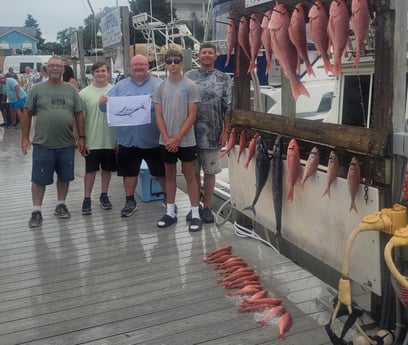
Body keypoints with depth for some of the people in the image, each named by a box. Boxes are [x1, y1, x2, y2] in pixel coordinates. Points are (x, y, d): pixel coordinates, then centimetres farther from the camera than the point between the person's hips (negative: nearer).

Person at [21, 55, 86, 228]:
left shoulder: (71, 89, 6)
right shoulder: (37, 89, 1)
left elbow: (79, 114, 8)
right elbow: (28, 113, 3)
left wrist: (82, 137, 4)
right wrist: (24, 137, -2)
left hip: (67, 144, 2)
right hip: (43, 144, -2)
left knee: (64, 177, 12)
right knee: (39, 179, 3)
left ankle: (61, 205, 29)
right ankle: (36, 211, 14)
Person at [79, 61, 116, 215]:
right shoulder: (84, 93, -4)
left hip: (111, 140, 2)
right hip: (92, 141, -2)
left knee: (107, 169, 13)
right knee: (90, 170, 4)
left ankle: (104, 195, 29)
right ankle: (87, 199, 14)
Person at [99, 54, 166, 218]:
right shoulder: (120, 86, 8)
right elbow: (109, 107, 5)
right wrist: (104, 102, -17)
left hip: (152, 139, -2)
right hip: (128, 139, 3)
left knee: (161, 172, 8)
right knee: (129, 172, 12)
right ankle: (130, 201, 26)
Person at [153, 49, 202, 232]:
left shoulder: (190, 86, -5)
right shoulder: (160, 87, 5)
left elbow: (192, 116, -8)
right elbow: (159, 116, 3)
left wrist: (177, 138, -12)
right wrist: (167, 139, -8)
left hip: (186, 141, -4)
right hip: (166, 141, 4)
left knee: (189, 176, 3)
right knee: (169, 175, 12)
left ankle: (195, 214, 8)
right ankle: (170, 212, 22)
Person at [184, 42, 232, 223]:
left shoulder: (223, 78, 2)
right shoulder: (189, 76, 5)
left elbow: (227, 107, 0)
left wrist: (225, 132, -5)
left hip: (212, 134, -1)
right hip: (191, 132, 1)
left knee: (210, 172, 7)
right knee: (193, 171, 10)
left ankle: (207, 207, 19)